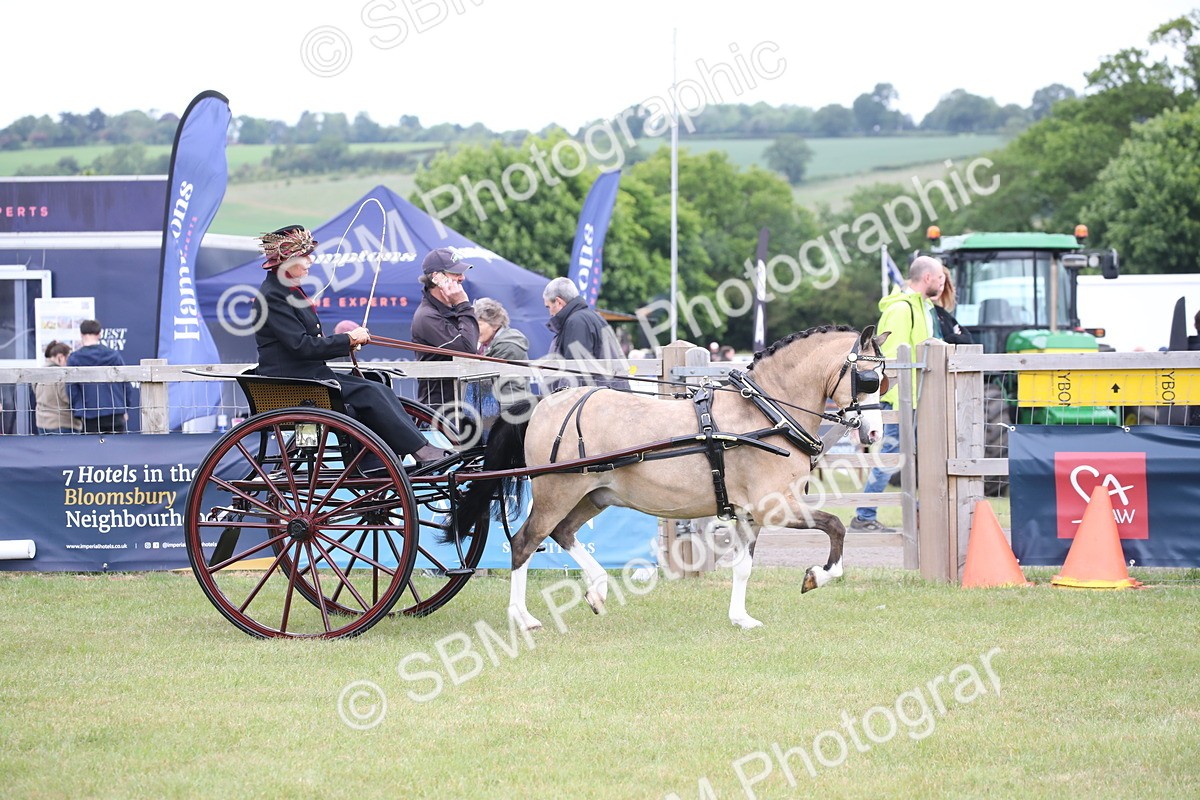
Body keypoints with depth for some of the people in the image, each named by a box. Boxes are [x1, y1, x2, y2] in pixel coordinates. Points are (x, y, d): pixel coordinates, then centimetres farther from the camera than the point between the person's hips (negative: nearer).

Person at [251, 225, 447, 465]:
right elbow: (302, 346, -21)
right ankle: (420, 451, -15)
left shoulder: (290, 290, 16)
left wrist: (346, 339, 2)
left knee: (377, 389, -5)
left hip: (310, 375, 9)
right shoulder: (272, 296, -15)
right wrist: (347, 339, -14)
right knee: (369, 393, -18)